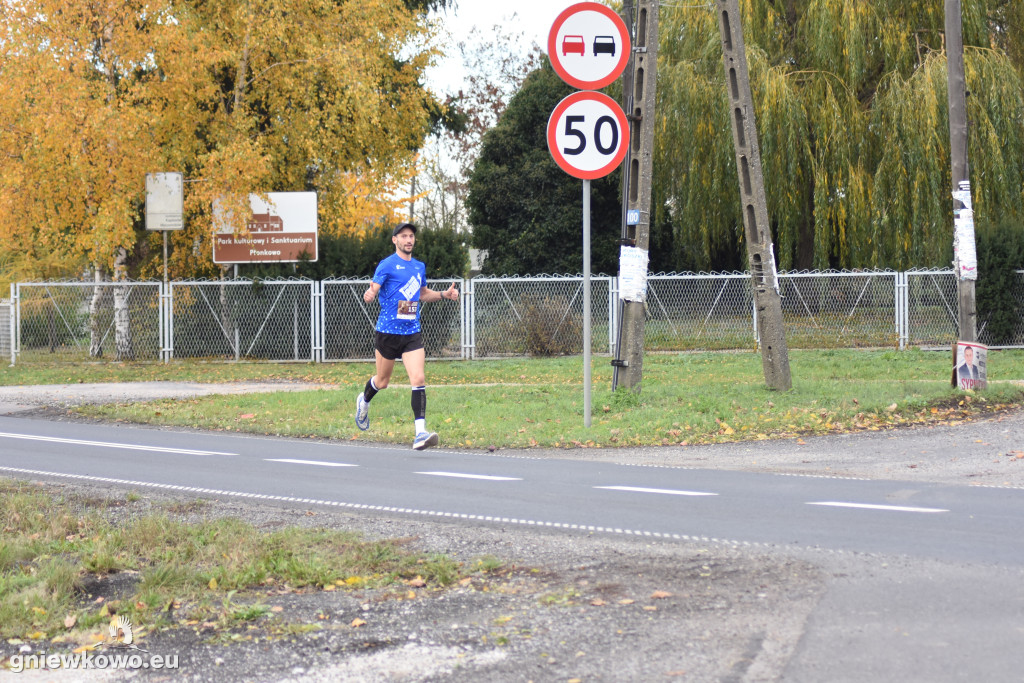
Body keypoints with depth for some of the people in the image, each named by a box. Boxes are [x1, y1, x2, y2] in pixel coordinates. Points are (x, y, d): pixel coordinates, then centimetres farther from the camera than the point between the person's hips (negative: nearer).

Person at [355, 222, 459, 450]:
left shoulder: (419, 266, 13)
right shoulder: (387, 265, -5)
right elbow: (372, 290, -14)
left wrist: (444, 294, 14)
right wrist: (368, 295, -37)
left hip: (412, 333, 4)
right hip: (388, 331, -4)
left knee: (419, 379, -13)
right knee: (382, 381, 12)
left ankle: (420, 433, -19)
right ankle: (364, 401, 47)